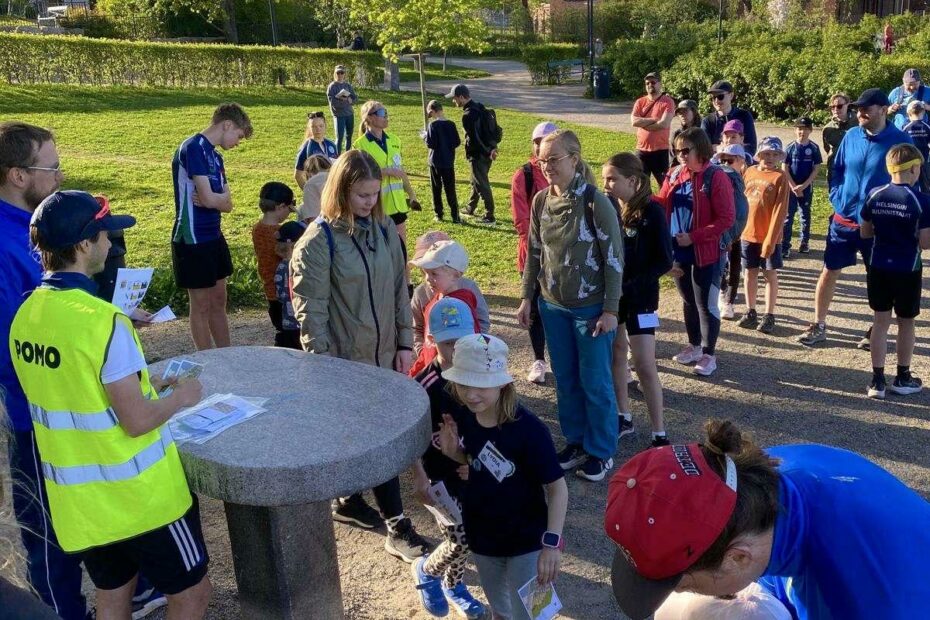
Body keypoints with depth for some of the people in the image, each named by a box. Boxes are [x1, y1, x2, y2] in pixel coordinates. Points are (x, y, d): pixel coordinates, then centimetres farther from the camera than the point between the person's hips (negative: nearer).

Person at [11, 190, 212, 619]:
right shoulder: (102, 320, -25)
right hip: (136, 494, -7)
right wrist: (180, 397, -5)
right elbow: (137, 422, -23)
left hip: (76, 497, 8)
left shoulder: (25, 316, -1)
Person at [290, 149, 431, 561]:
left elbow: (399, 289, 9)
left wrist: (405, 342, 5)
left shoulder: (384, 229, 3)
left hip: (385, 354, 5)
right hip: (346, 360, -5)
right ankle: (397, 528, 11)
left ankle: (348, 500, 39)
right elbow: (310, 311, -13)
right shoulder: (318, 241, -14)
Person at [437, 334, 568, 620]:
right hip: (482, 536, 5)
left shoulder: (528, 429, -29)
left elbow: (557, 487, -22)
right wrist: (453, 451, -14)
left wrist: (552, 542, -28)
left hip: (526, 539, -5)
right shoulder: (464, 419, -12)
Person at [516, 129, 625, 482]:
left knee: (594, 382, 6)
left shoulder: (595, 203, -16)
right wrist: (527, 297, 9)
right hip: (552, 306, 5)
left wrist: (611, 310, -13)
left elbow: (614, 258, -12)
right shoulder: (540, 201, 0)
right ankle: (575, 441, 31)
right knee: (565, 379, 15)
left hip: (591, 308, -5)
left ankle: (601, 451, 22)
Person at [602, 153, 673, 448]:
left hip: (639, 298, -5)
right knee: (615, 355, 14)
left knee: (645, 365, -4)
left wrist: (629, 288, -20)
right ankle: (624, 417, 30)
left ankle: (659, 433, 5)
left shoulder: (651, 212, -13)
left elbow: (664, 261, -13)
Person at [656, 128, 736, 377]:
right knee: (688, 301, 18)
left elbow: (727, 219, -17)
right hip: (678, 252, 6)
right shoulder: (674, 175, 4)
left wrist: (693, 237, -20)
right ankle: (694, 345, 35)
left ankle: (709, 354, 18)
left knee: (706, 304, 5)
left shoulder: (716, 177, -14)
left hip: (705, 253, -6)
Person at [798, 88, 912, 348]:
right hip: (844, 219, 3)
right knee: (829, 271, 7)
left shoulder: (900, 141, -10)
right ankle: (818, 326, 19)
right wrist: (837, 199, 0)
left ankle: (876, 330, 25)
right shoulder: (851, 136, 1)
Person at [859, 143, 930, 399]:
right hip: (908, 270, -3)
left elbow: (864, 232, 6)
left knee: (881, 321, 10)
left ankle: (877, 380, 10)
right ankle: (903, 378, 26)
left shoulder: (875, 195, -2)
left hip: (879, 268, 3)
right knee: (906, 322, 13)